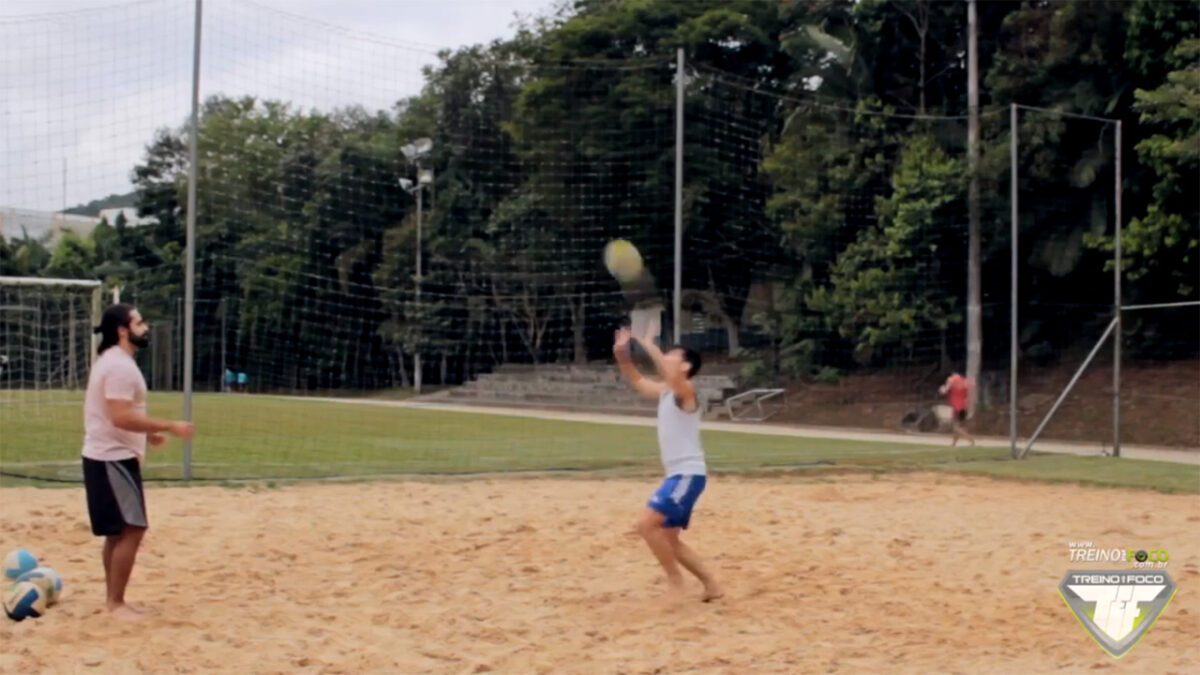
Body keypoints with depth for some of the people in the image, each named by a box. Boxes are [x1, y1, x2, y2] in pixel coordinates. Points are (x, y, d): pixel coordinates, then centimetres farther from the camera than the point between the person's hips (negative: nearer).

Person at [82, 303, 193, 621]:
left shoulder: (113, 362, 15)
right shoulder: (120, 366, -18)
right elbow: (121, 417, -26)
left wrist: (146, 433, 20)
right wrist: (169, 426, -22)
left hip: (109, 456, 11)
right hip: (113, 459, -11)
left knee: (119, 531, 14)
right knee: (131, 530, -9)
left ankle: (113, 599, 19)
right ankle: (116, 602, -4)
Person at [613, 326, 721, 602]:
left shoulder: (685, 391, -13)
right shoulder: (665, 392, 13)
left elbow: (672, 375, -36)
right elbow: (638, 382, 26)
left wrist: (650, 346, -30)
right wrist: (622, 355, 8)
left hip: (688, 474, -10)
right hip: (678, 475, 10)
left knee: (647, 524, -18)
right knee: (670, 541, 12)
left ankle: (675, 581, -6)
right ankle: (711, 586, 20)